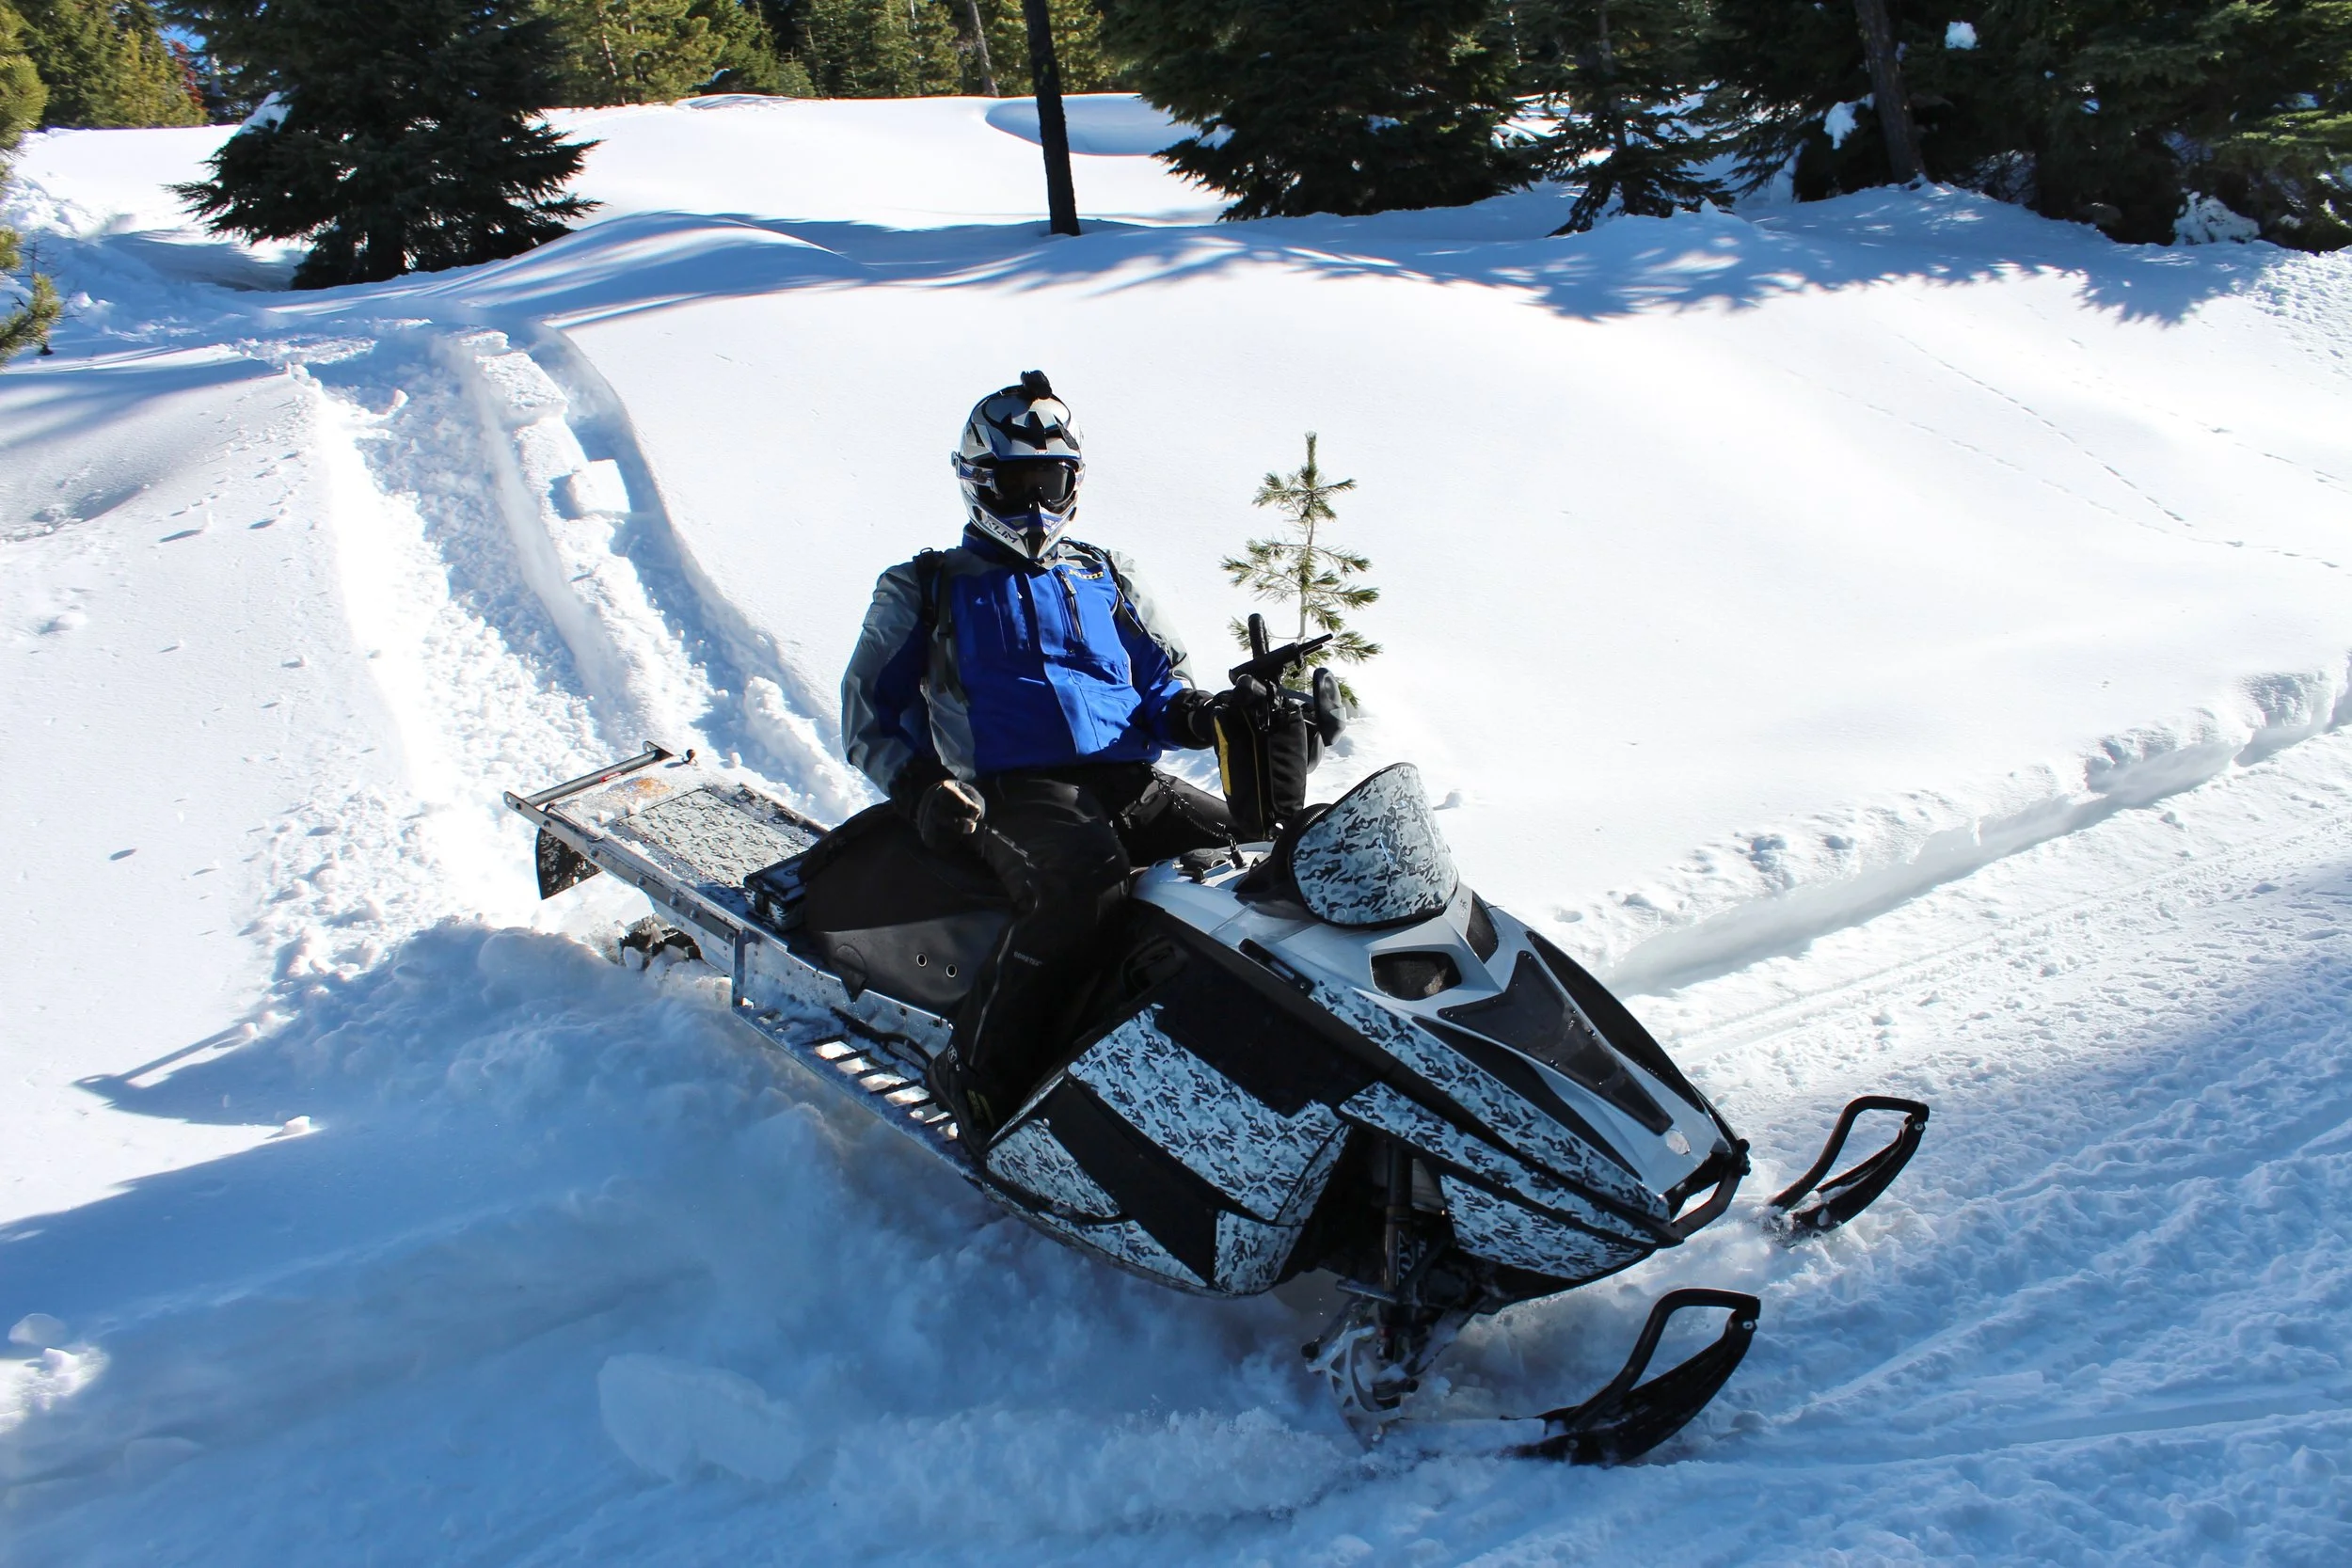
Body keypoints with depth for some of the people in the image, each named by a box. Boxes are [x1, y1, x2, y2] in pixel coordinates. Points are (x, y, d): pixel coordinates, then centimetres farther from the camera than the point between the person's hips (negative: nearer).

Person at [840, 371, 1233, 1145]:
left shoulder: (1105, 579, 25)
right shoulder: (925, 590, 16)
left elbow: (1164, 683, 24)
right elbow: (868, 717, 13)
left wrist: (1196, 713, -2)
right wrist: (921, 787, -7)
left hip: (1126, 781, 4)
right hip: (1011, 789, -4)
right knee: (1082, 882, -38)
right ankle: (977, 1074, -28)